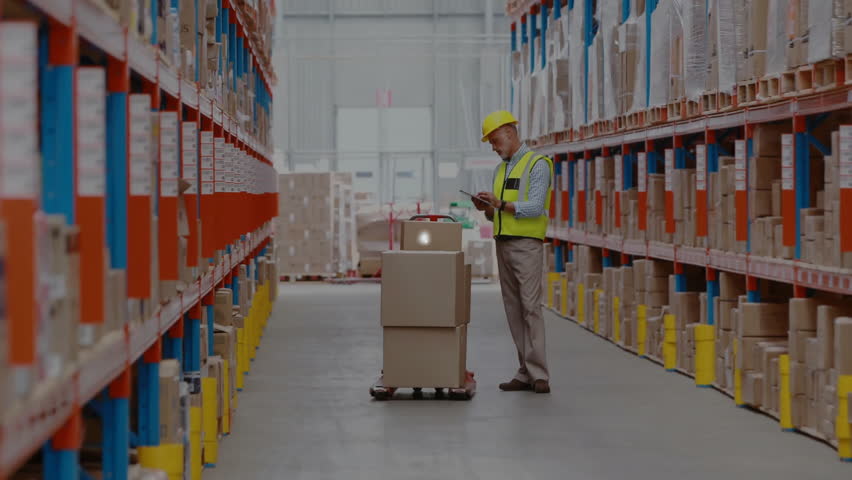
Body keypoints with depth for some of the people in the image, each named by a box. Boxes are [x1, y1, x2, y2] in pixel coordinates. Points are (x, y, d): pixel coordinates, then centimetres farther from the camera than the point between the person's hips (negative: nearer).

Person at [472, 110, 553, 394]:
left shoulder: (537, 165, -8)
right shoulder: (500, 171, 17)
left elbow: (535, 208, -18)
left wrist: (501, 204, -29)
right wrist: (486, 209, -5)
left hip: (527, 245, -8)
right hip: (503, 244, 8)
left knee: (530, 308, -13)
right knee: (514, 311, 4)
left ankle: (538, 375, -12)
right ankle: (526, 374, 5)